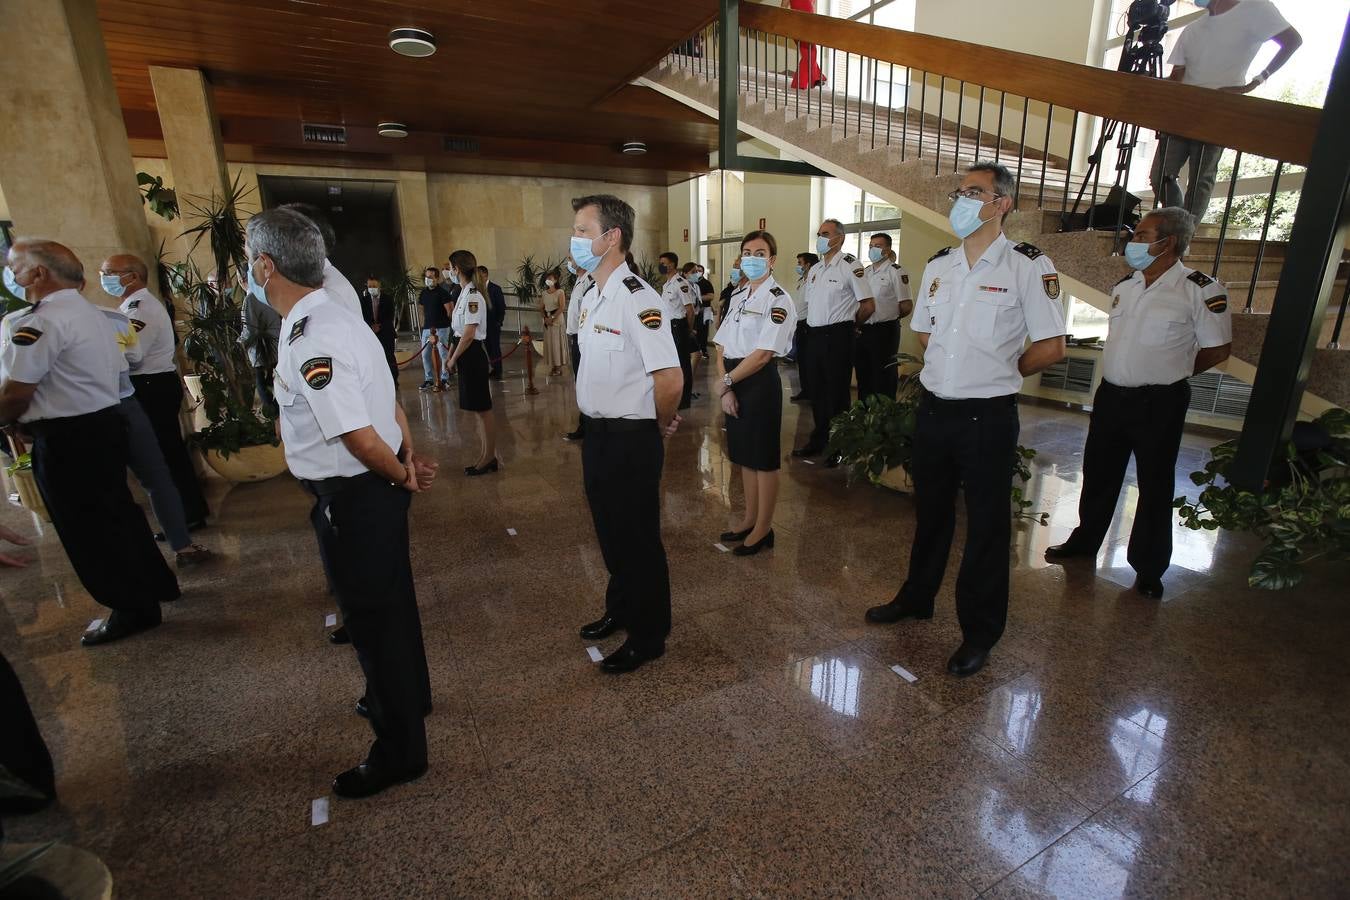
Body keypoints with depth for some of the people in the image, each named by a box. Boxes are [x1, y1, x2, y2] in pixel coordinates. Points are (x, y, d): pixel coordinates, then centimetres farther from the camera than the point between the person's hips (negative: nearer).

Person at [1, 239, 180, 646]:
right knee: (117, 513, 20)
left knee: (86, 530, 3)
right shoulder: (92, 314, 12)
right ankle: (156, 585, 32)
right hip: (104, 425, 9)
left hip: (66, 440, -9)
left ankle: (133, 609, 14)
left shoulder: (39, 321, -18)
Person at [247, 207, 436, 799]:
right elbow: (389, 401, 10)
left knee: (373, 618, 7)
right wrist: (409, 461, 5)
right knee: (389, 603, 26)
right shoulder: (331, 319, 7)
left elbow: (361, 438, -28)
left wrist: (401, 475, -11)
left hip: (353, 499, -10)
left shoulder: (310, 340, -25)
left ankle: (399, 750, 28)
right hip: (373, 490, 10)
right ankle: (405, 697, 51)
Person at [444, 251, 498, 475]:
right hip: (468, 355, 10)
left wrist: (453, 359, -11)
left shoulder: (473, 295, -16)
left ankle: (488, 458, 11)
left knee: (483, 409, 0)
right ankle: (487, 457, 24)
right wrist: (453, 356, 11)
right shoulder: (466, 292, 12)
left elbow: (469, 334, -19)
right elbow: (460, 330, 13)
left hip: (473, 355, -10)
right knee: (480, 409, 14)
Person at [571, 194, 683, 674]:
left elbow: (670, 379, -27)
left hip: (631, 438, -9)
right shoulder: (590, 297, 8)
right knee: (610, 532, 23)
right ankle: (620, 609, 45)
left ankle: (647, 636, 28)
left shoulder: (637, 299, -21)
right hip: (597, 432, 9)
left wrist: (661, 423, -11)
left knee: (638, 539, 7)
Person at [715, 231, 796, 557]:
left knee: (763, 458, 3)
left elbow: (762, 355, -19)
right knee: (744, 454, 16)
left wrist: (728, 381, -10)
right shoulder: (738, 298, 13)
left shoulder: (778, 300, -10)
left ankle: (763, 529, 18)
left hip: (760, 383, -7)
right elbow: (722, 348, 7)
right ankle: (749, 520, 32)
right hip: (734, 384, 8)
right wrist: (726, 388, -7)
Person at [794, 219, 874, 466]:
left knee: (836, 391, -1)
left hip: (838, 336, -7)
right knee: (816, 388, 14)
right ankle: (818, 440, 28)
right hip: (815, 335, 7)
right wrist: (814, 325, 12)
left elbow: (868, 305, -9)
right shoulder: (814, 270, 14)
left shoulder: (849, 265, -9)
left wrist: (848, 325, 2)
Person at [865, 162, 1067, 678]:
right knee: (930, 511, 19)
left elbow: (1051, 347, -8)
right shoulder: (938, 265, 7)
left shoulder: (1028, 266, -9)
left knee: (987, 526, 7)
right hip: (934, 409, 5)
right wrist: (958, 368, 10)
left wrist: (998, 375, 2)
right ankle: (916, 598, 39)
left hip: (988, 417, -5)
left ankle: (979, 633, 24)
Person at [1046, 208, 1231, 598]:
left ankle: (1149, 568, 21)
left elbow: (1218, 349, -5)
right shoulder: (1123, 287, 8)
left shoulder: (1201, 290, -11)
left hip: (1159, 404, -5)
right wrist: (1127, 374, 9)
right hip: (1111, 396, 6)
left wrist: (1170, 372, 1)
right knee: (1098, 475, 16)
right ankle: (1085, 540, 34)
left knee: (1155, 486, 7)